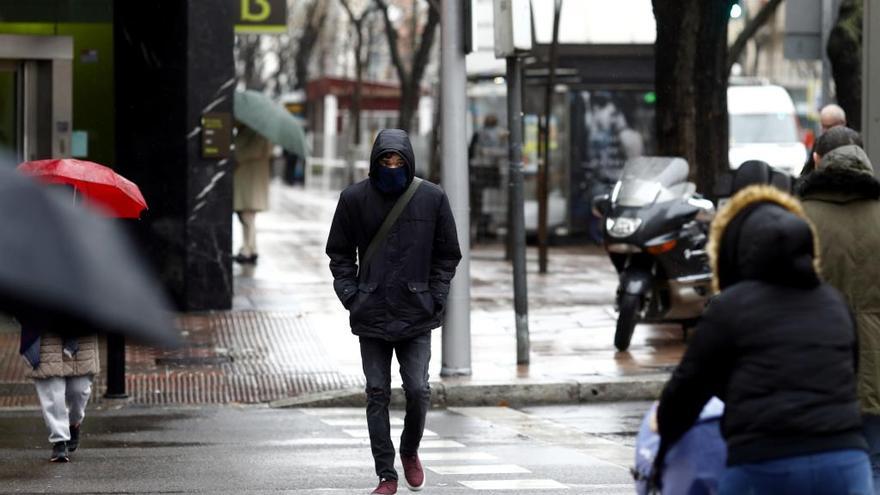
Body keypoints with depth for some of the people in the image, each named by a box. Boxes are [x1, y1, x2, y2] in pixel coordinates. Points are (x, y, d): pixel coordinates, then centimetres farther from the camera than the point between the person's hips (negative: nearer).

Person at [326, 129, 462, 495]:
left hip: (416, 314, 0)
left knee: (418, 389, -8)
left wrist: (435, 297, -1)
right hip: (371, 314, 1)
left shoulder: (432, 198, 1)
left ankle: (410, 451, 21)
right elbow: (339, 252, 10)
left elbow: (447, 255, 9)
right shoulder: (354, 199, 1)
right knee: (377, 394, 0)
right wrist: (350, 295, -1)